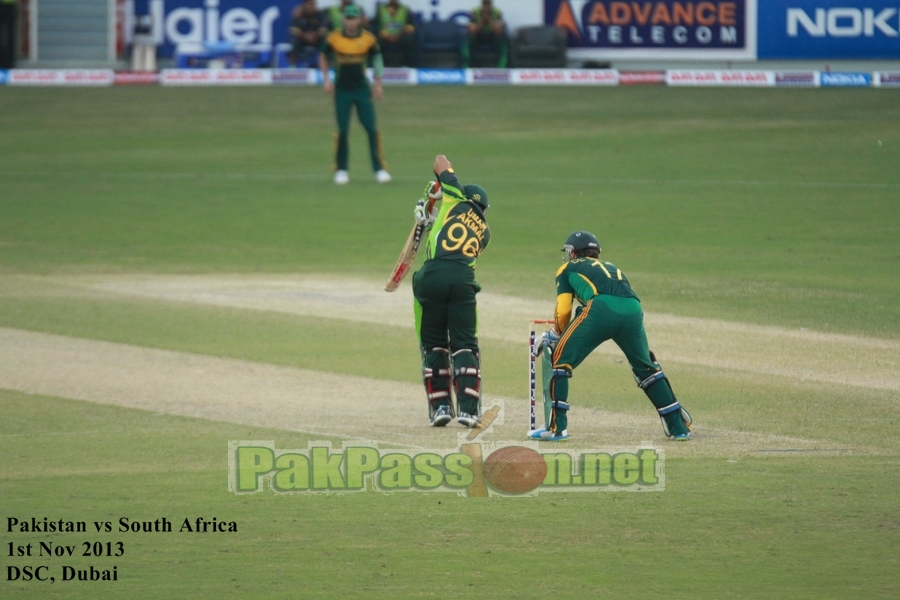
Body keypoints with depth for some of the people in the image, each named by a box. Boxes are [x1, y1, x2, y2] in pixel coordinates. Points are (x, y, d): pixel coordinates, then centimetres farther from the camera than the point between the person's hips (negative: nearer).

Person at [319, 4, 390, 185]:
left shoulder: (368, 39, -5)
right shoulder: (333, 39, -5)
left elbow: (376, 59, 7)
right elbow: (323, 56, 11)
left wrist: (378, 83, 3)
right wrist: (326, 79, 2)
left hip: (362, 89, 0)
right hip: (342, 90, 0)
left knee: (371, 128, -5)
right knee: (342, 130, 0)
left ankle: (379, 169, -1)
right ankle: (341, 170, 12)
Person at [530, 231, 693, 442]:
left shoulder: (569, 268, 28)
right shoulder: (613, 268, 40)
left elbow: (563, 312, 17)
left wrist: (552, 337, 36)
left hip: (600, 309, -4)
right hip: (633, 311, 5)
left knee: (560, 359, 9)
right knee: (646, 367, 24)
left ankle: (556, 427, 0)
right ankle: (678, 426, 24)